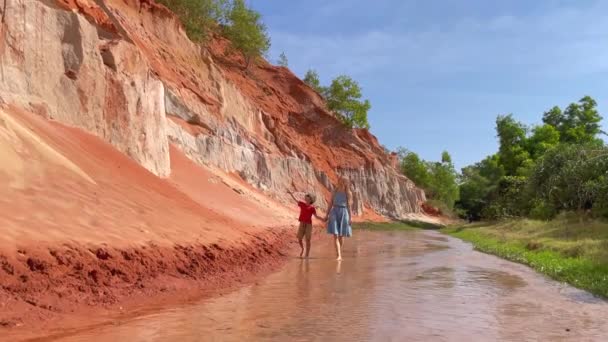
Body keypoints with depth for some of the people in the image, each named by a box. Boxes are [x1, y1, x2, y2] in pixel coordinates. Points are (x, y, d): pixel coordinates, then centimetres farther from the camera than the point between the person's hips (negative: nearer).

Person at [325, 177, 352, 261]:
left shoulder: (348, 193, 3)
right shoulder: (334, 191, 5)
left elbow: (348, 205, 4)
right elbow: (330, 203, 8)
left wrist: (350, 217, -1)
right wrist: (327, 215, 5)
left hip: (344, 213, 0)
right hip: (334, 212, 0)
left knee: (341, 235, 8)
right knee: (335, 235, -11)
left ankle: (339, 253, 27)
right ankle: (338, 255, -15)